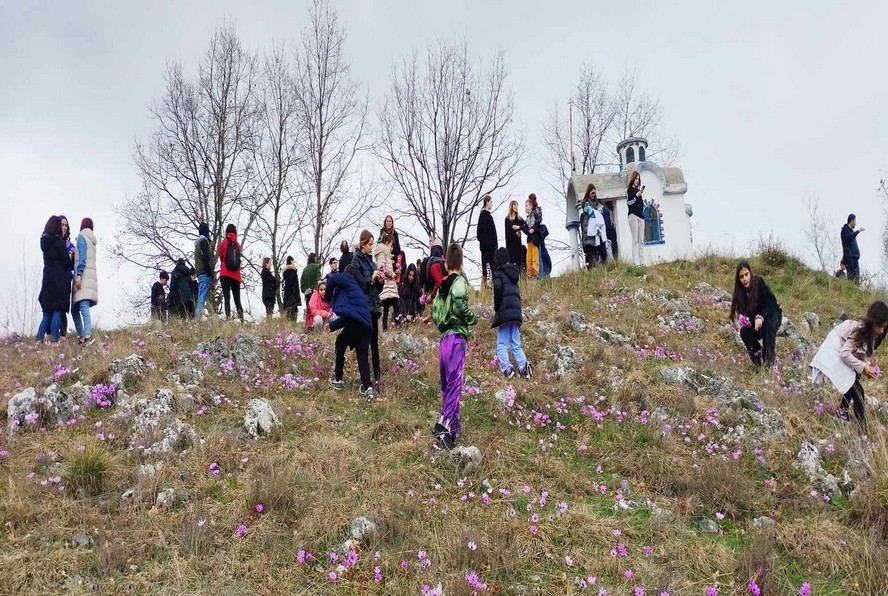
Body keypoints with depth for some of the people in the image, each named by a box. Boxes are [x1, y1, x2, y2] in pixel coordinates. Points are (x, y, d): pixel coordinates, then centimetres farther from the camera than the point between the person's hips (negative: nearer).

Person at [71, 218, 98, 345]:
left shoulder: (81, 236, 1)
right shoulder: (92, 240, 23)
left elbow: (82, 257, -10)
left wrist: (78, 275, -16)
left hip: (83, 276, -8)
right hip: (90, 276, 8)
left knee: (83, 308, -18)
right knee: (75, 309, 10)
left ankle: (87, 336, -29)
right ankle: (81, 336, 6)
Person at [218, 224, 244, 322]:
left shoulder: (223, 243, 1)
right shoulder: (237, 244, 6)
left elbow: (221, 257, 10)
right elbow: (238, 258, 10)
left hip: (225, 274, -2)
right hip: (236, 275, 3)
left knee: (227, 297, -8)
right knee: (237, 298, 10)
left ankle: (228, 317, -20)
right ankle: (241, 317, 0)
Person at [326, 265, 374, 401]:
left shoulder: (347, 279, 13)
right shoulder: (357, 286, 35)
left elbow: (333, 278, -11)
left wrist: (327, 298, 3)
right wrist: (331, 326, 35)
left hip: (355, 321, -7)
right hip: (366, 324, 7)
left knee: (340, 344, 16)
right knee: (362, 357, 4)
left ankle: (337, 380, 19)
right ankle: (367, 387, -12)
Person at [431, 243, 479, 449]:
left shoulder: (442, 286, 15)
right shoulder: (459, 281, -4)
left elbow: (434, 313, 12)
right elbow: (459, 304, -21)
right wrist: (474, 318, -5)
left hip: (443, 339, 7)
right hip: (456, 339, -7)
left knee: (446, 385, 13)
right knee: (454, 384, -10)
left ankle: (453, 426, 21)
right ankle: (444, 425, -21)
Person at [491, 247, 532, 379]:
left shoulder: (499, 273, -2)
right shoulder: (513, 272, 20)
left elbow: (497, 289, -17)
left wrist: (496, 308, -7)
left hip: (504, 312, -6)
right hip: (516, 312, 7)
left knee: (501, 344, -6)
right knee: (516, 344, 9)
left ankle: (506, 368, -21)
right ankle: (523, 366, -10)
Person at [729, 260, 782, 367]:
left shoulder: (759, 283, -26)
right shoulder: (740, 291, -13)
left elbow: (772, 305, -29)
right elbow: (743, 311, -9)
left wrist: (761, 317, -46)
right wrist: (744, 320, -33)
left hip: (772, 314, -4)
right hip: (755, 320, 4)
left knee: (767, 323, -36)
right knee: (744, 332, -23)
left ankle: (769, 358, -23)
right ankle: (757, 357, 5)